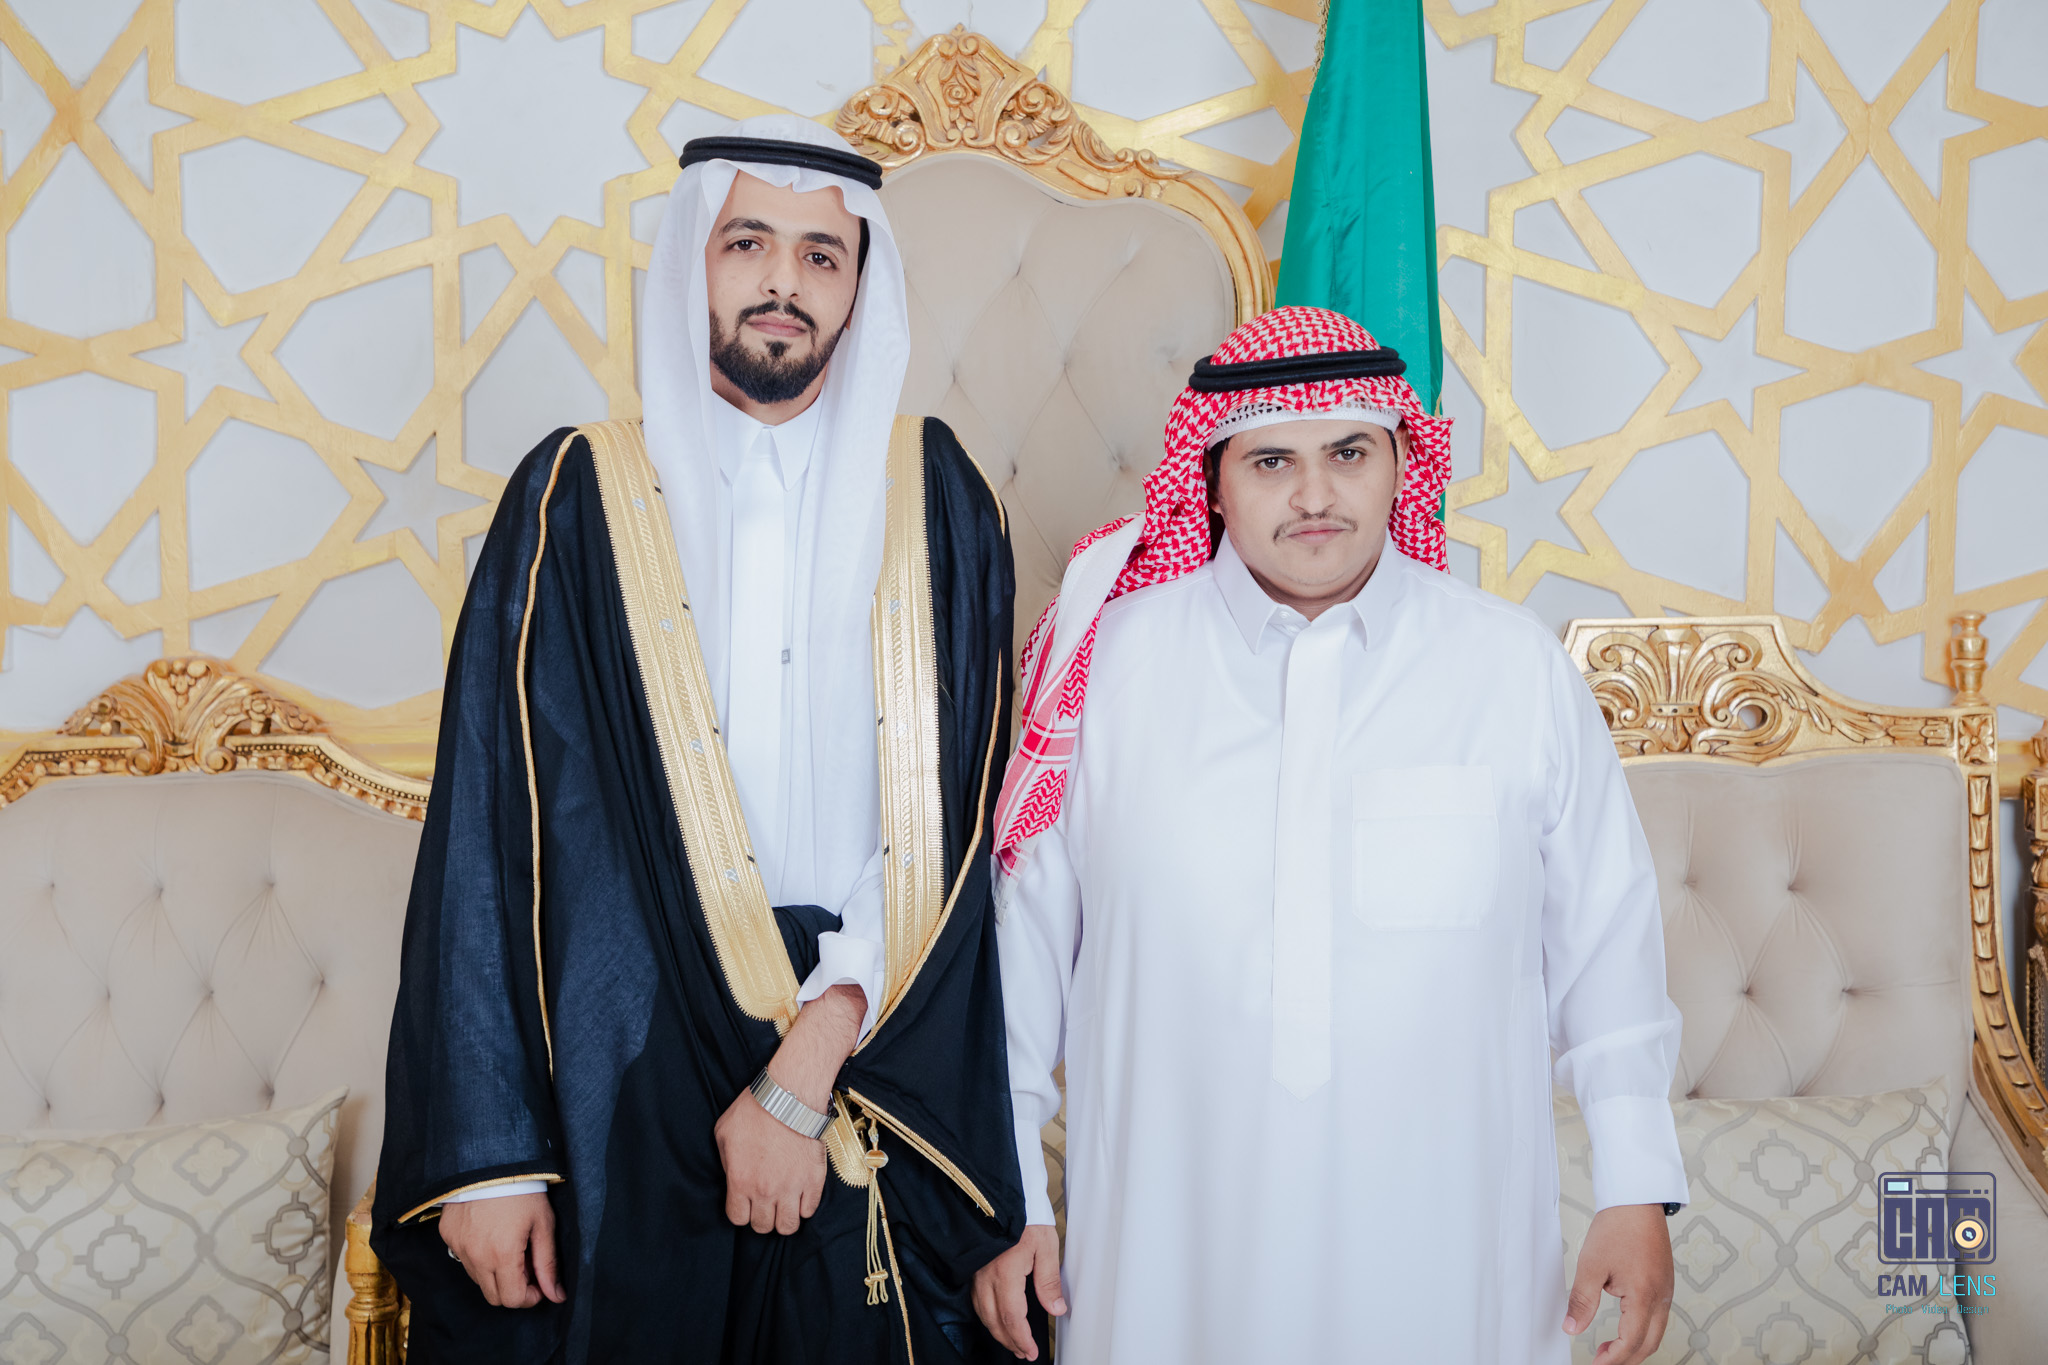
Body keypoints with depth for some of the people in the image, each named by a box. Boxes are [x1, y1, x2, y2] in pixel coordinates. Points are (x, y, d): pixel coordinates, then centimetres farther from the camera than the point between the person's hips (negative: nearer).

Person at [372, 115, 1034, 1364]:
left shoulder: (935, 497, 3)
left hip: (886, 1070, 1)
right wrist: (489, 1153, -8)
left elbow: (949, 822, -4)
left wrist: (808, 1073, -13)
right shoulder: (580, 499, 0)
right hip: (628, 1090, -1)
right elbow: (489, 831, -3)